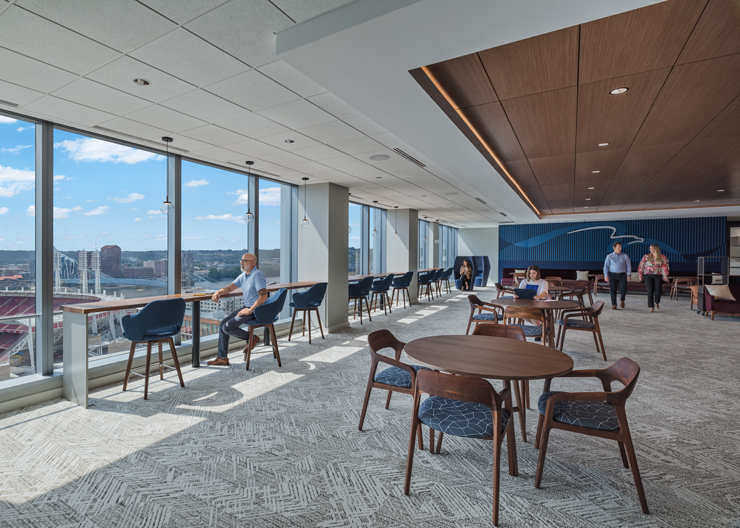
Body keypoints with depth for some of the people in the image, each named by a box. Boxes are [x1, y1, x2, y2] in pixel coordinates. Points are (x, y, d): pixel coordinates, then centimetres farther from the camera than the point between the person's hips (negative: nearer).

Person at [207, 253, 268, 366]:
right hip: (247, 307, 9)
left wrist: (250, 310, -21)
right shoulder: (243, 276, 11)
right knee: (222, 324, 4)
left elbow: (263, 296, -26)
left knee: (228, 327, -15)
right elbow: (229, 288, 14)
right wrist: (218, 292, -8)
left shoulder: (257, 275, -19)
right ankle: (222, 357, 11)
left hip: (255, 310, -9)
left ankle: (251, 338, 5)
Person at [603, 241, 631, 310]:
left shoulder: (625, 256, 6)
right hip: (612, 275, 0)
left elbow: (628, 266, 7)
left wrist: (629, 275, -1)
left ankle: (622, 300, 23)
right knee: (613, 290, -1)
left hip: (622, 275, 0)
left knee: (623, 290, -9)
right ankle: (614, 305, 9)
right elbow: (606, 266, 2)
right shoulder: (609, 256, 4)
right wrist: (606, 276, -6)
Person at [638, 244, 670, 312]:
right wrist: (640, 274, -1)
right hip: (648, 276, 0)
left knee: (658, 291, -10)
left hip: (658, 276, 0)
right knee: (650, 290, -9)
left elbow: (665, 267, -1)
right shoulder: (646, 256, 6)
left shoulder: (663, 257, 5)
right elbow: (641, 266, 6)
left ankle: (657, 302, 23)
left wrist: (665, 276, -13)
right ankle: (651, 307, 0)